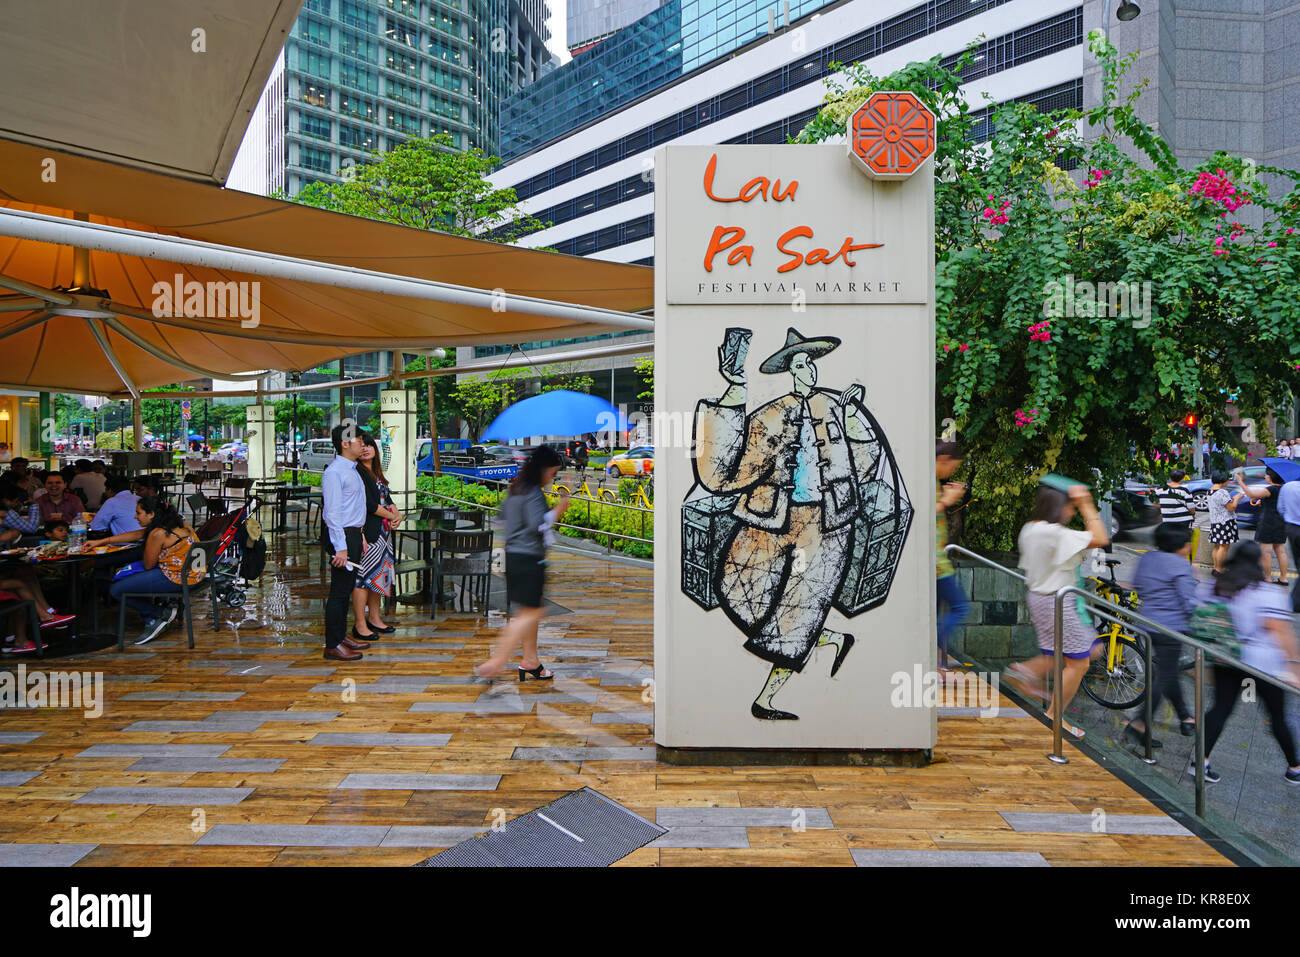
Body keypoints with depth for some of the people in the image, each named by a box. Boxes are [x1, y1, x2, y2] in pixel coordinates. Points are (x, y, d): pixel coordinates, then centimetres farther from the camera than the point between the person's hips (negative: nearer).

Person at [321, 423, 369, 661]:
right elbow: (332, 512, -19)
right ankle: (332, 645, 4)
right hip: (340, 535, -10)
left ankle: (342, 635, 27)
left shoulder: (352, 470, 16)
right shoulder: (334, 472, -15)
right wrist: (340, 548, -22)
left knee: (347, 588, 16)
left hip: (353, 534, 10)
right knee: (339, 590, -5)